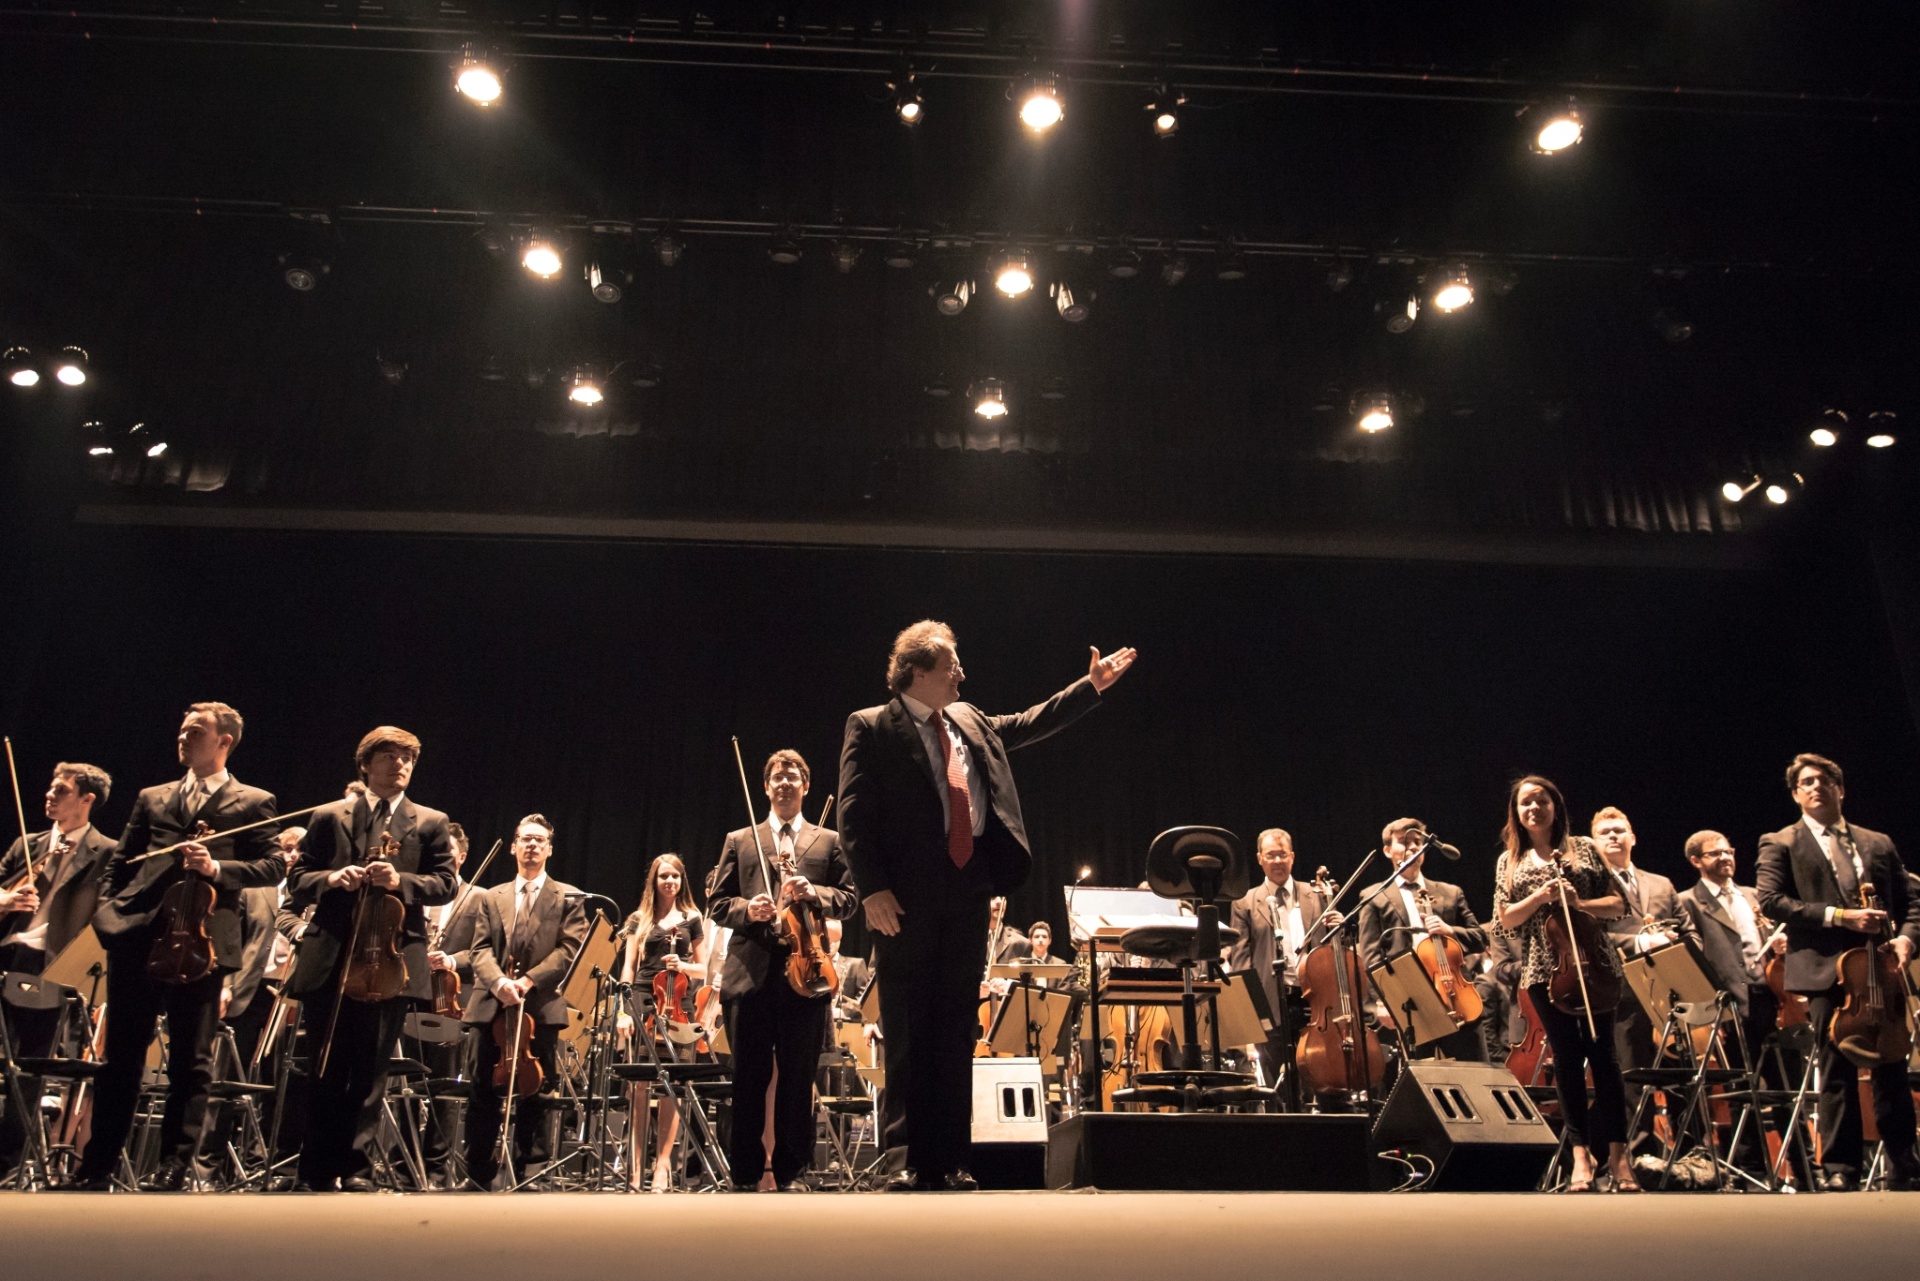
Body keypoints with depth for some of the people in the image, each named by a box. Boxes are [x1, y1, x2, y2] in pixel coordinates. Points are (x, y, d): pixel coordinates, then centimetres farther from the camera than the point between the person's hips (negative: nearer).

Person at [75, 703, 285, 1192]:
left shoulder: (253, 802, 8)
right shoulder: (152, 798, 20)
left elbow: (273, 866, -2)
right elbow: (118, 863, 17)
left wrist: (217, 867, -16)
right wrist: (108, 911, 1)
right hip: (136, 937, 4)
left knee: (191, 1061, 3)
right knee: (121, 1055, 9)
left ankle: (174, 1167, 10)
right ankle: (96, 1167, 18)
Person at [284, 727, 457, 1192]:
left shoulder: (430, 822, 9)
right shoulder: (329, 817, 12)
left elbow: (445, 884, 1)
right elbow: (298, 882, 8)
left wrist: (401, 881, -18)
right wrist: (330, 879, -13)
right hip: (329, 961, 1)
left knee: (370, 1072, 2)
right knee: (324, 1071, 7)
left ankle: (356, 1169, 10)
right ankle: (317, 1170, 17)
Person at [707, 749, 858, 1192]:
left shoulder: (829, 842, 14)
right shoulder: (739, 841, 15)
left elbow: (849, 899, 7)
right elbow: (716, 903, 10)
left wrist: (814, 893, -12)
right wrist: (747, 909, -11)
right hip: (751, 972, 0)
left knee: (799, 1078, 3)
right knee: (748, 1077, 4)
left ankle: (791, 1171, 13)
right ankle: (745, 1173, 13)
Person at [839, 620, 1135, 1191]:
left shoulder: (970, 720, 18)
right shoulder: (871, 728, -1)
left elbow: (1026, 724, 30)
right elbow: (853, 816, -6)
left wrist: (1092, 686, 25)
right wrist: (872, 888, -15)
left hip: (968, 891, 6)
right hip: (909, 896, -5)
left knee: (957, 1028, 8)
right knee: (907, 1030, 0)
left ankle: (951, 1159, 14)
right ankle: (904, 1154, 8)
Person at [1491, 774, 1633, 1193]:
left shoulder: (1583, 848, 7)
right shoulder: (1509, 861, 10)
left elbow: (1618, 903, 4)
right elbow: (1505, 920, 3)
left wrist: (1579, 902, -13)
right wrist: (1540, 896, -13)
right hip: (1544, 970, 1)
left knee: (1601, 1054, -2)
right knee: (1567, 1058, 4)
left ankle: (1617, 1151, 8)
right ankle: (1580, 1152, 10)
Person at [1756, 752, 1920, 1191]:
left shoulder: (1878, 844, 17)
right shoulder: (1780, 844, 5)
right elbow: (1770, 900, -7)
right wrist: (1838, 916, -15)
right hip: (1825, 971, -3)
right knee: (1837, 1073, -2)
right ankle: (1840, 1169, 4)